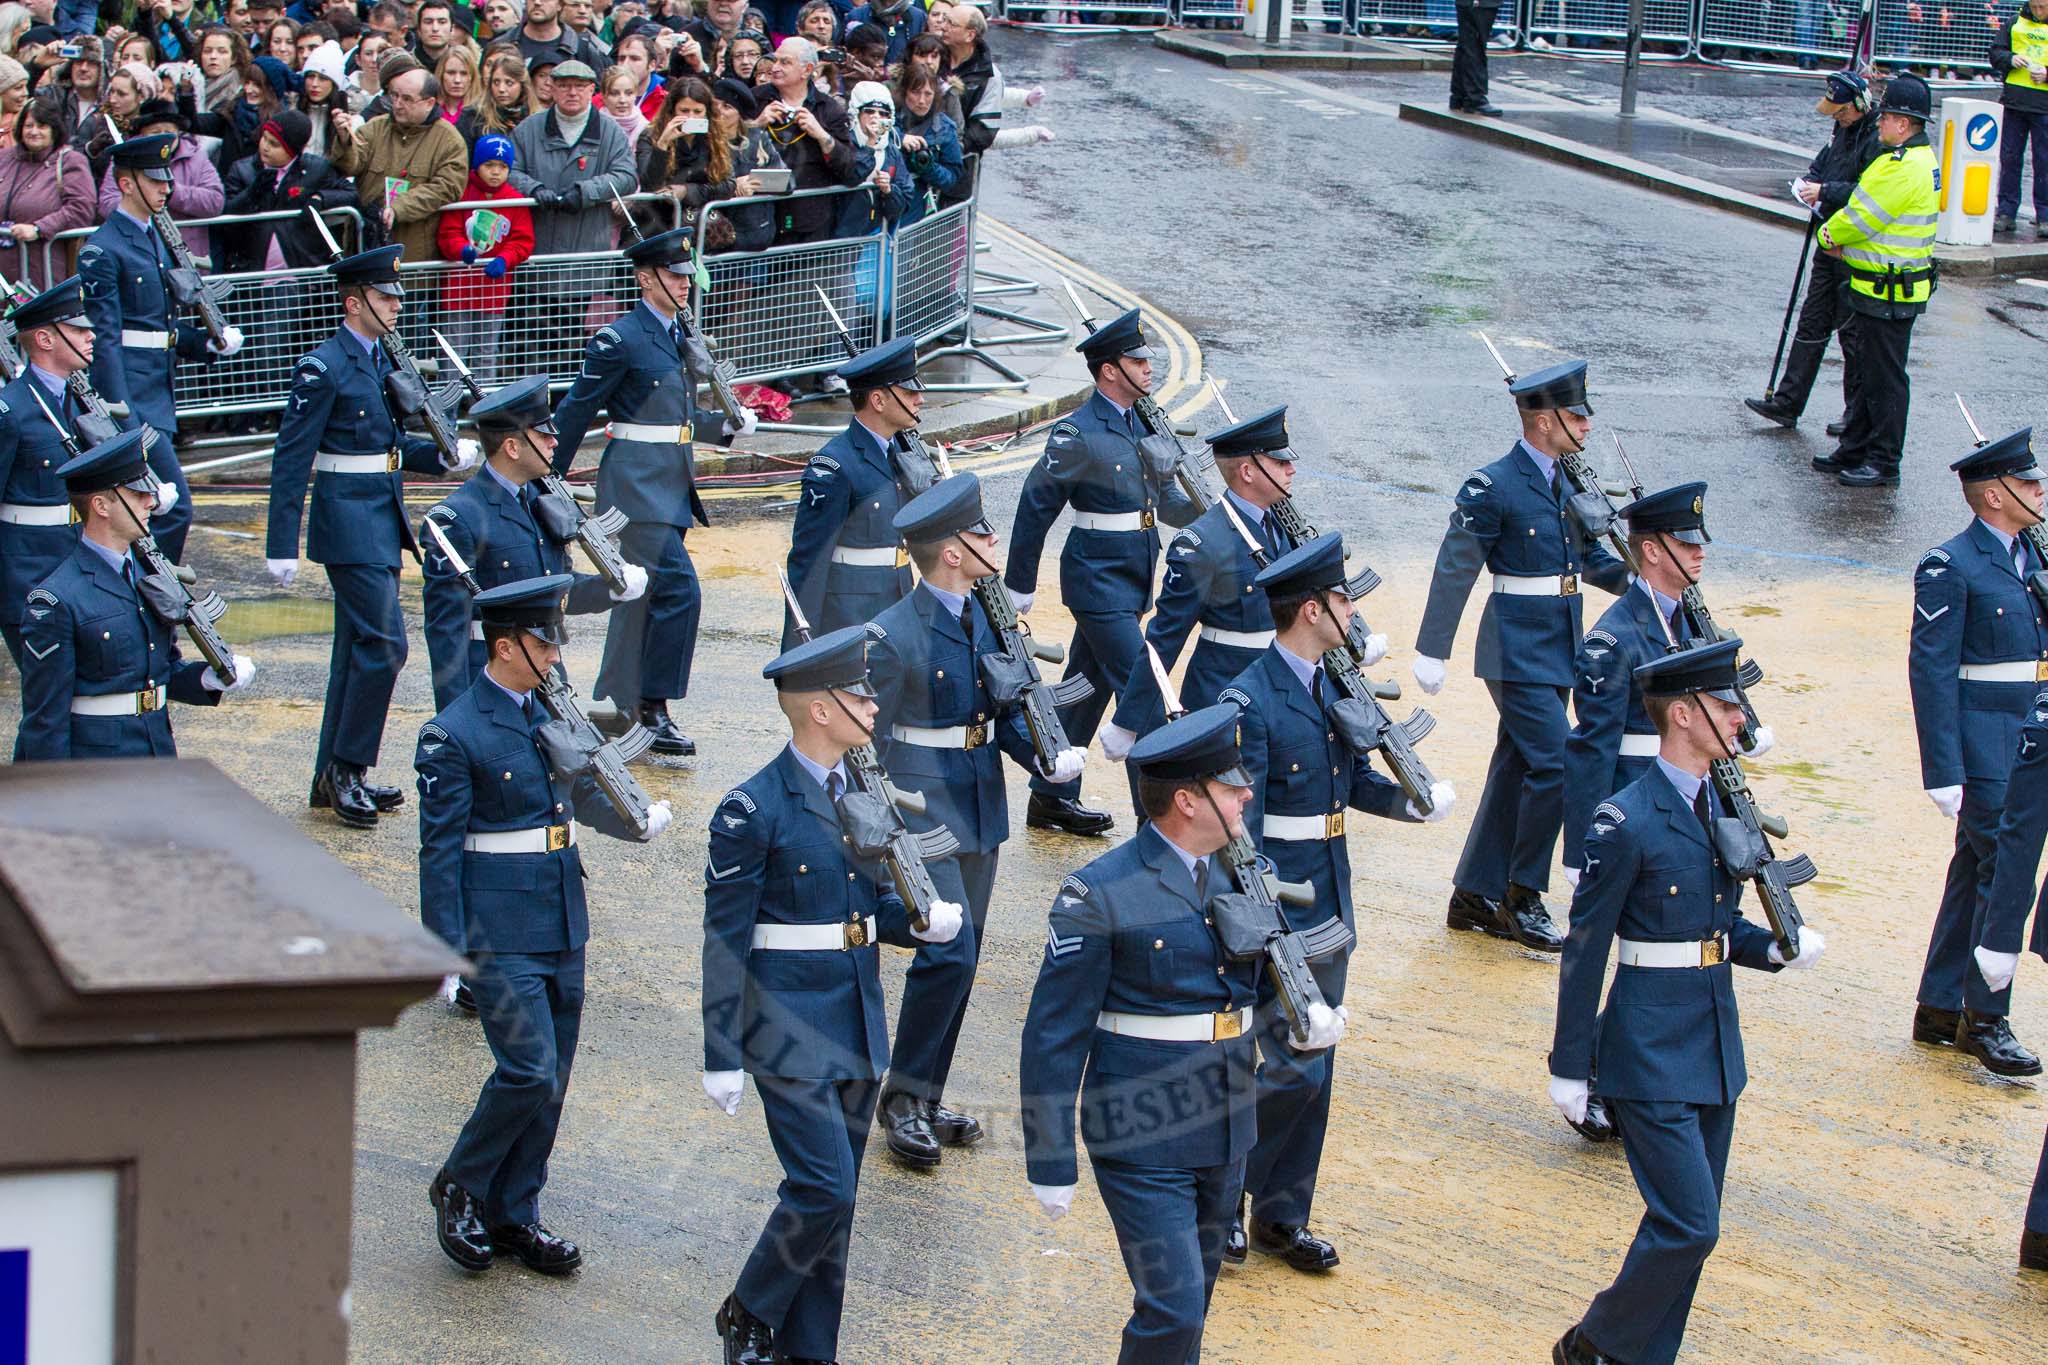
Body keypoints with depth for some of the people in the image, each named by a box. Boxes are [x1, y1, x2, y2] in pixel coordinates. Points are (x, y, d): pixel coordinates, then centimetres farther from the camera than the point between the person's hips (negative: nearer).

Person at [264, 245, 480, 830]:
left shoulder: (382, 359, 12)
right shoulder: (324, 367, -13)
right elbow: (291, 458, -14)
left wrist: (444, 454, 1)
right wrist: (281, 545, -16)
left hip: (383, 521, 9)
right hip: (349, 522, -9)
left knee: (360, 647, 12)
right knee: (384, 643, -12)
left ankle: (335, 778, 19)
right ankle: (346, 767, -2)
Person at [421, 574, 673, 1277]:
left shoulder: (552, 711, 9)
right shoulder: (453, 735, -12)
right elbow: (439, 849, -12)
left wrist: (637, 821, 6)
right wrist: (447, 951, -14)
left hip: (563, 925, 7)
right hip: (499, 935, -7)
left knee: (551, 1077, 10)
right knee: (529, 1072, -13)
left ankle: (513, 1216, 22)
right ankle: (460, 1186, 10)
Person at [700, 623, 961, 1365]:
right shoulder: (753, 810, -13)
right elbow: (724, 940, -12)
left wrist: (925, 920, -7)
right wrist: (722, 1058, -12)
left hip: (860, 1028, 7)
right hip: (790, 1032, -7)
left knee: (832, 1202, 11)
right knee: (824, 1190, -11)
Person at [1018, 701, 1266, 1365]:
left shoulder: (1238, 873, 4)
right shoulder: (1102, 893, -16)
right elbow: (1052, 1038, -12)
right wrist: (1050, 1164, -11)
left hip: (1225, 1135, 7)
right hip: (1144, 1145, -7)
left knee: (1193, 1297, 17)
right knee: (1172, 1310, -10)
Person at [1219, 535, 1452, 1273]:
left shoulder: (1330, 686, 8)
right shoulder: (1249, 703, -19)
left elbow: (1357, 782, 15)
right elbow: (1239, 827, -22)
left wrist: (1415, 800, -4)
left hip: (1328, 904, 9)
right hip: (1277, 910, -8)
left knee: (1311, 1065, 13)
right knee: (1296, 1061, -9)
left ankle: (1281, 1217, 23)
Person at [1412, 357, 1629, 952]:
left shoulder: (1570, 480, 9)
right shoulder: (1492, 487, -15)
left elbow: (1588, 555, 18)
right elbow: (1454, 570, -13)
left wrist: (1633, 576, -2)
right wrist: (1431, 652, -13)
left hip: (1560, 646, 8)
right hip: (1517, 649, -8)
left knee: (1517, 768, 12)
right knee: (1557, 763, -14)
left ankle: (1474, 896, 21)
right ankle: (1522, 896, -1)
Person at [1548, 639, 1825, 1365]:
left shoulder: (1721, 806, 8)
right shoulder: (1628, 821, -15)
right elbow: (1584, 950, -11)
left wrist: (1774, 947, -2)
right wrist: (1570, 1065, -9)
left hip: (1716, 1046, 8)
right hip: (1653, 1054, -8)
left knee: (1688, 1228, 11)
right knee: (1687, 1227, -10)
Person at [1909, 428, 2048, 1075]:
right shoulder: (1950, 567, -13)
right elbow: (1931, 671, -15)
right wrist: (1944, 772, -18)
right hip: (1981, 745, -8)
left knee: (1976, 870, 13)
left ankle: (1939, 1010, 22)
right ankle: (1983, 1019, 3)